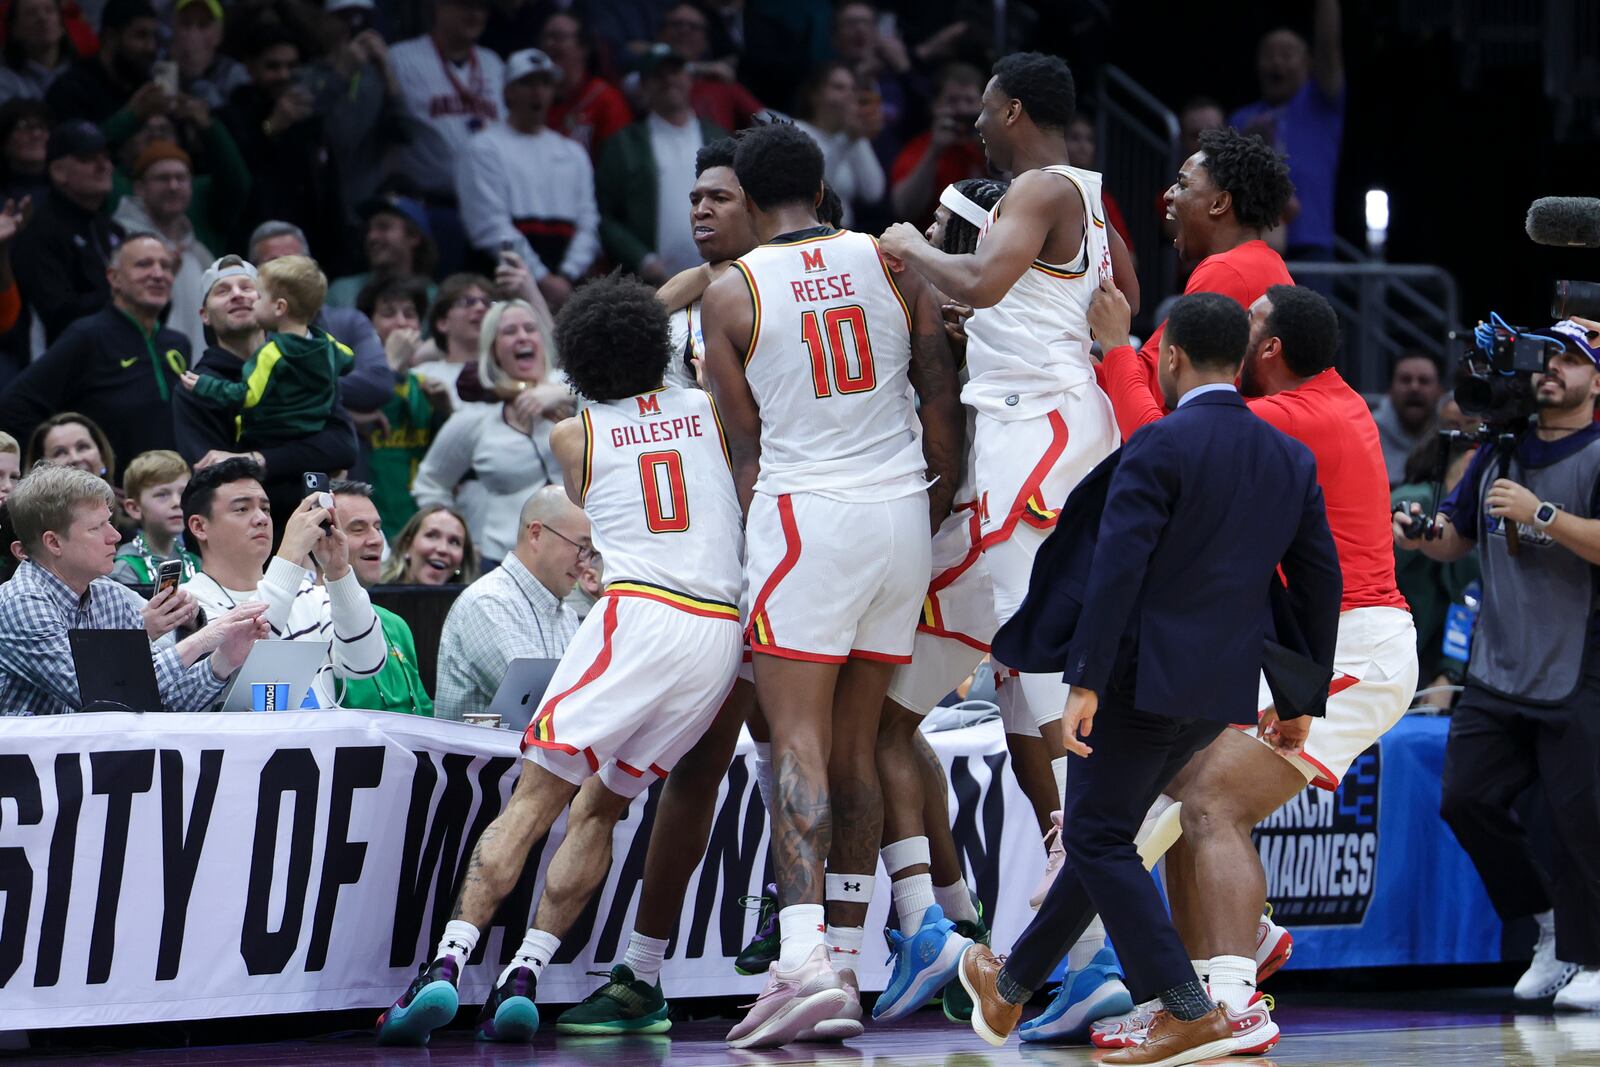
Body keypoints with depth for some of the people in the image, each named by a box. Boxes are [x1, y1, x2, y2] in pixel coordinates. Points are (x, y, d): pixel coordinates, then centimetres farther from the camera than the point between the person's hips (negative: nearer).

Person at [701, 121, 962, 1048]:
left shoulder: (731, 292, -2)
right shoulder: (893, 262, 6)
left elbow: (746, 443, 3)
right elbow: (943, 399, 7)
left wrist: (758, 533, 16)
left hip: (803, 516, -4)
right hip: (901, 514, 4)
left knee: (798, 743, -9)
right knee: (857, 746, 12)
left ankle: (803, 961, -24)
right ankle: (844, 964, 13)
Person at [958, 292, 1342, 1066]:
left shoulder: (1159, 447, -14)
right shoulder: (1290, 459, 7)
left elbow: (1117, 567, -22)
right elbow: (1320, 581, 10)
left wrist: (1084, 683, -21)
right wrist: (1302, 701, 17)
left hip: (1141, 679, -8)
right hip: (1220, 690, 8)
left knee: (1098, 838, 2)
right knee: (1103, 831, 19)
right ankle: (1014, 986, 31)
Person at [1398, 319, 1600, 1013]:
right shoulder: (1501, 451, 14)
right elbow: (1457, 538, 21)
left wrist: (1542, 515, -26)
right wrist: (1423, 535, 0)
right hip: (1496, 671, 6)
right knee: (1467, 799, 2)